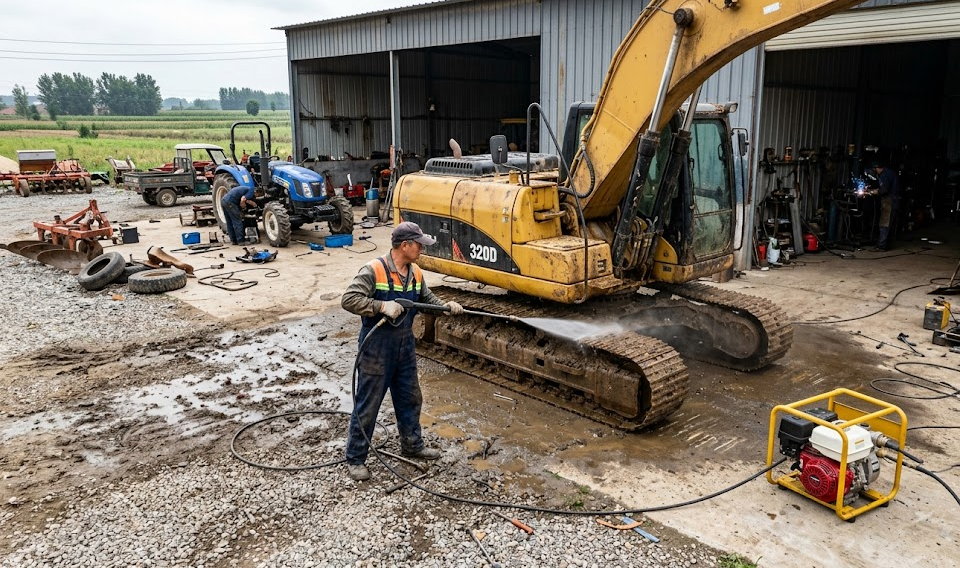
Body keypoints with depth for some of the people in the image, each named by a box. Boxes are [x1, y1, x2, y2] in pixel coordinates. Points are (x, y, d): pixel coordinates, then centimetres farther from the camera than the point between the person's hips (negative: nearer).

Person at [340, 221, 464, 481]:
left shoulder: (415, 273, 4)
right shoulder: (373, 270, -19)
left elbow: (427, 298, 16)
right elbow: (348, 300, -23)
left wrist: (445, 306, -3)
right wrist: (382, 306, -31)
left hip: (404, 345, 7)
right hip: (376, 347, -7)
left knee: (410, 398, 19)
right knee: (367, 404, 2)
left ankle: (412, 444, 39)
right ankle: (355, 458, 16)